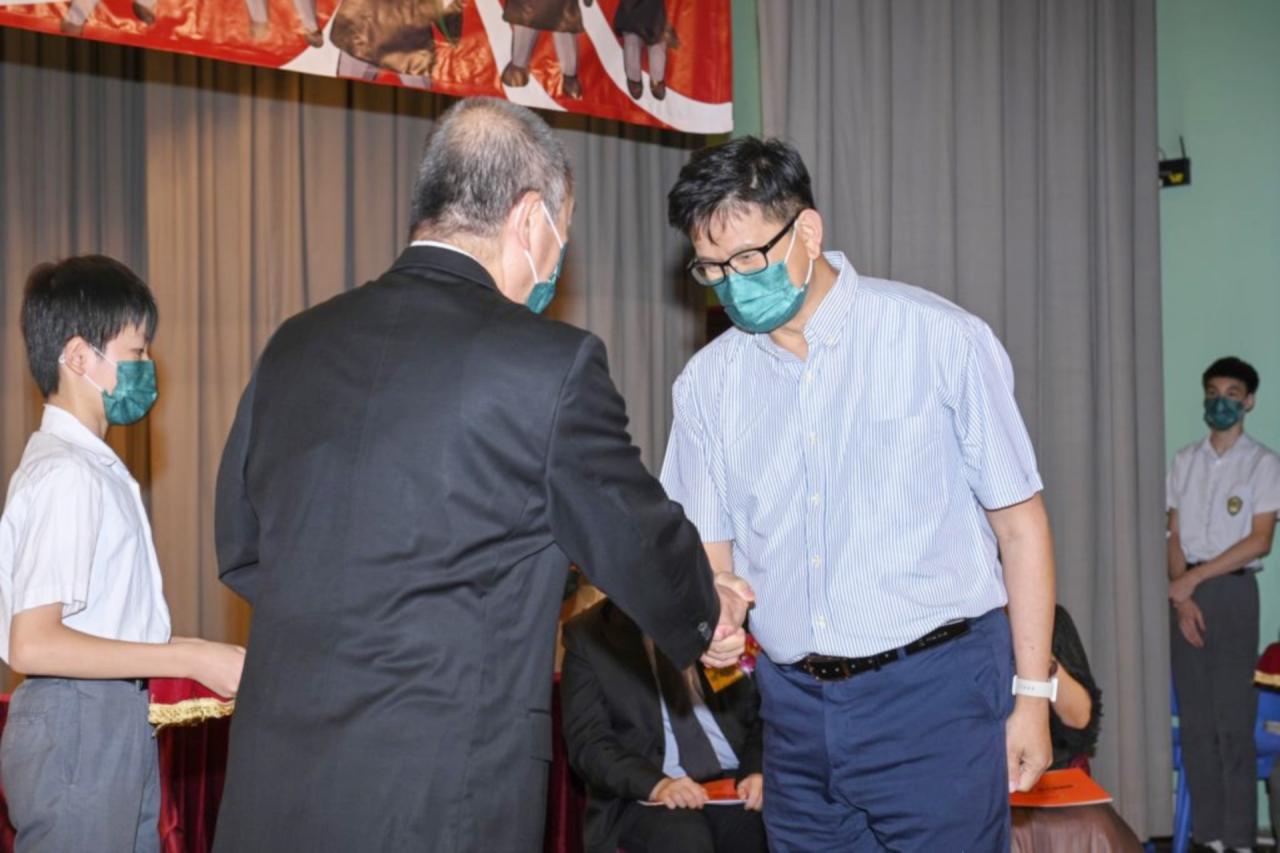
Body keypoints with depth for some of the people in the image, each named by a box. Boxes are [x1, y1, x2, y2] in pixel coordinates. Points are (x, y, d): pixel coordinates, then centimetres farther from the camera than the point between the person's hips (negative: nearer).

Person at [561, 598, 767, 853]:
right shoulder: (586, 634, 2)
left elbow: (759, 712, 11)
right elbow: (587, 743, -3)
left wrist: (756, 770, -8)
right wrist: (654, 784, -20)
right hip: (644, 794, -2)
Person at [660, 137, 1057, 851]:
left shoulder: (942, 339, -6)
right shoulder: (708, 380, 5)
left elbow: (1019, 524, -3)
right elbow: (712, 550, 9)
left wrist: (1032, 696, -3)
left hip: (935, 692, -3)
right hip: (794, 705, 4)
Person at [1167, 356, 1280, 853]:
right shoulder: (1184, 462, 12)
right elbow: (1175, 537, 8)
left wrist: (1194, 578, -12)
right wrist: (1181, 595, -6)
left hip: (1233, 591, -4)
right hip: (1187, 593, 4)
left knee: (1233, 718, -6)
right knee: (1194, 716, 4)